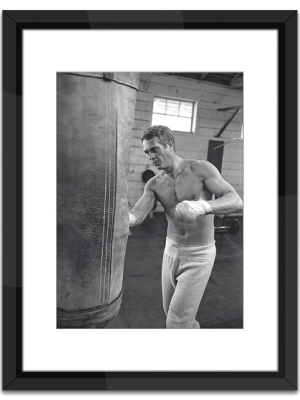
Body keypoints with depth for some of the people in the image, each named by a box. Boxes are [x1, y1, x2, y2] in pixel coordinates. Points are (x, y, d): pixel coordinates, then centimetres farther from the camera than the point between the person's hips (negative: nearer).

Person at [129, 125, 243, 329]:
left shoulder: (201, 168, -14)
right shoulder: (154, 184, -2)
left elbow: (236, 201, -21)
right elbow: (136, 216, -12)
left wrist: (202, 207, -41)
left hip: (199, 256, -5)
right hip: (171, 251, 5)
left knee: (176, 322, -2)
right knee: (171, 311, 22)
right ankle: (192, 327, 51)